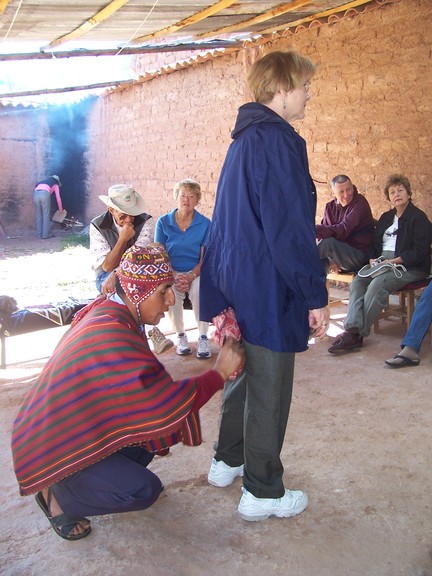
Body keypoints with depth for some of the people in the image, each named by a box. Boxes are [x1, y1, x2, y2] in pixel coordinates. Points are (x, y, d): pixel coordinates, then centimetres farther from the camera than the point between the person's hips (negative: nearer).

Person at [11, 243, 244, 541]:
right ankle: (57, 496, 2)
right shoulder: (111, 338, -34)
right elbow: (169, 403, -30)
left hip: (78, 424, 9)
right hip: (55, 446, -9)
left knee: (160, 428, -2)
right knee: (144, 490, -19)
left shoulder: (108, 312, -4)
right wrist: (220, 372, -20)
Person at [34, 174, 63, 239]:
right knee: (46, 215, 2)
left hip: (36, 194, 4)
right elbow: (58, 198, 23)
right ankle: (46, 234, 0)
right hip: (44, 194, -4)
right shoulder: (55, 184, 26)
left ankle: (39, 234, 13)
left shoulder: (44, 181, 39)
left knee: (38, 215, 11)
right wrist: (61, 209, 35)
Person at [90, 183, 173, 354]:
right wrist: (123, 239, -26)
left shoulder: (145, 221, -12)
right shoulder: (98, 226, -10)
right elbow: (107, 266, -15)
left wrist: (115, 275, -36)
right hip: (107, 276, 0)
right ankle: (151, 331, -25)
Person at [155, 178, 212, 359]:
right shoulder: (163, 222, 3)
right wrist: (175, 277, -17)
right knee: (171, 291, -32)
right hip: (171, 272, 1)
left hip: (196, 272, 0)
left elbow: (205, 258, -2)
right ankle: (180, 336, -12)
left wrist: (190, 277, -20)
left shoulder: (205, 224, 1)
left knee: (199, 289, -33)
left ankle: (203, 337, -19)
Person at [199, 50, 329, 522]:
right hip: (267, 288, -10)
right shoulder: (278, 140, -16)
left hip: (235, 283, 10)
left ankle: (228, 461, 38)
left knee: (244, 374, 22)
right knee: (269, 390, 3)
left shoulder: (244, 139, 15)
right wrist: (315, 295, -16)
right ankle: (262, 492, 18)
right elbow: (289, 228, -21)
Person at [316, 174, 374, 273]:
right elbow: (325, 231, -2)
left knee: (328, 242, -29)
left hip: (359, 255, -6)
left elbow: (343, 230, -24)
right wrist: (330, 260, -19)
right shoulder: (330, 207, 9)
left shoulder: (360, 203, -10)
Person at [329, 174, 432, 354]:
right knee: (357, 282, -21)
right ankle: (352, 329, -36)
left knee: (377, 284, -33)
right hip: (382, 262, 7)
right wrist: (374, 259, -1)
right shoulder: (386, 217, 21)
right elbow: (376, 244, 21)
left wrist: (393, 261, -18)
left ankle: (358, 334, -30)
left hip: (409, 267, -7)